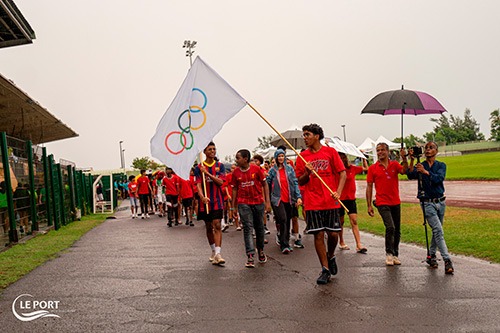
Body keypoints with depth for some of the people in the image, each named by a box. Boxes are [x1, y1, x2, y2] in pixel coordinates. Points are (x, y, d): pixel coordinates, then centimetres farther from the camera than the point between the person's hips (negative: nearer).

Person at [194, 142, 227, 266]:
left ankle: (217, 254, -15)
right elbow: (198, 184, -6)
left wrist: (207, 173, -14)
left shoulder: (220, 166, 5)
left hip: (217, 201, -1)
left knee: (217, 226, -11)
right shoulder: (199, 167, 3)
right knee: (208, 227, 11)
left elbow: (220, 182, -7)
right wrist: (202, 196, -23)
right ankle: (213, 251, 29)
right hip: (205, 201, 1)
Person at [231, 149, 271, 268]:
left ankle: (260, 250, 32)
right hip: (243, 203, 0)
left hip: (258, 202, 0)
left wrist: (267, 201, -4)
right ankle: (250, 256, -7)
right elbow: (235, 189, 8)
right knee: (247, 228, -6)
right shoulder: (236, 172, 0)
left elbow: (265, 185, 1)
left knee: (259, 227, 10)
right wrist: (233, 206, 6)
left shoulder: (256, 169, -5)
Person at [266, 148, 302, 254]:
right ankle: (284, 245, -12)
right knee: (283, 220, -15)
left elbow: (295, 182, 3)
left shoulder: (289, 168, 6)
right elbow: (267, 183, 4)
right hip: (277, 199, -3)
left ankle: (286, 243, 24)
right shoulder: (272, 170, 2)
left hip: (289, 199, 3)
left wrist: (298, 196, -6)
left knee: (287, 221, 10)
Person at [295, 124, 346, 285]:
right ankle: (325, 269, 11)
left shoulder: (330, 152, 2)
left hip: (331, 202, -1)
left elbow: (342, 173, 1)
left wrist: (338, 192, -13)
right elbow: (300, 182, 10)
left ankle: (331, 256, 32)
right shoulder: (302, 156, 7)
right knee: (318, 235, -1)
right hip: (313, 203, 1)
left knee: (333, 234, 1)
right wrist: (307, 173, -11)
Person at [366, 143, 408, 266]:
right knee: (390, 227, -17)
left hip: (396, 203, 3)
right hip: (382, 203, -3)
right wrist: (369, 205, -1)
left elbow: (404, 171, -15)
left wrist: (404, 159, -30)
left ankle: (395, 255, 24)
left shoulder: (395, 165, 5)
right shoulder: (372, 168, 2)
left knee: (397, 230, 9)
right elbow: (369, 187, 2)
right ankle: (389, 254, -2)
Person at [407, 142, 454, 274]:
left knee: (437, 231, 12)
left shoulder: (441, 165, 4)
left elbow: (439, 178, -15)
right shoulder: (420, 166, 1)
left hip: (440, 202, 3)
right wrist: (412, 160, -29)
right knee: (438, 230, -14)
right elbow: (410, 175, -19)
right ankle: (447, 261, -16)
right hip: (427, 203, -3)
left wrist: (425, 172, -30)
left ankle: (431, 256, 29)